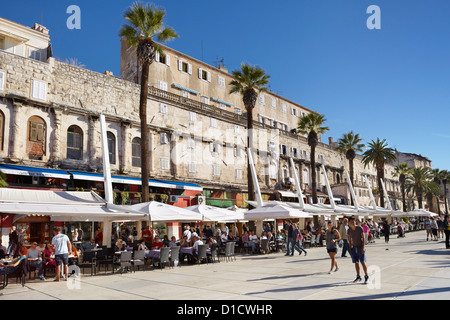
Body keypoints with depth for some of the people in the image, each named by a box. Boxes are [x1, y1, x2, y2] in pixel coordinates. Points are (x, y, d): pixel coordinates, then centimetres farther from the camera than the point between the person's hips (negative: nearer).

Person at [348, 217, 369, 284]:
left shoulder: (359, 228, -8)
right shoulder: (349, 230, 3)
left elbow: (363, 238, -8)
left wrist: (363, 247, -15)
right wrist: (350, 249, 7)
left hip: (360, 247, -4)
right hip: (354, 247, 4)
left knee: (362, 262, -10)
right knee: (356, 262, 7)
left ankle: (366, 276, -1)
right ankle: (358, 277, 18)